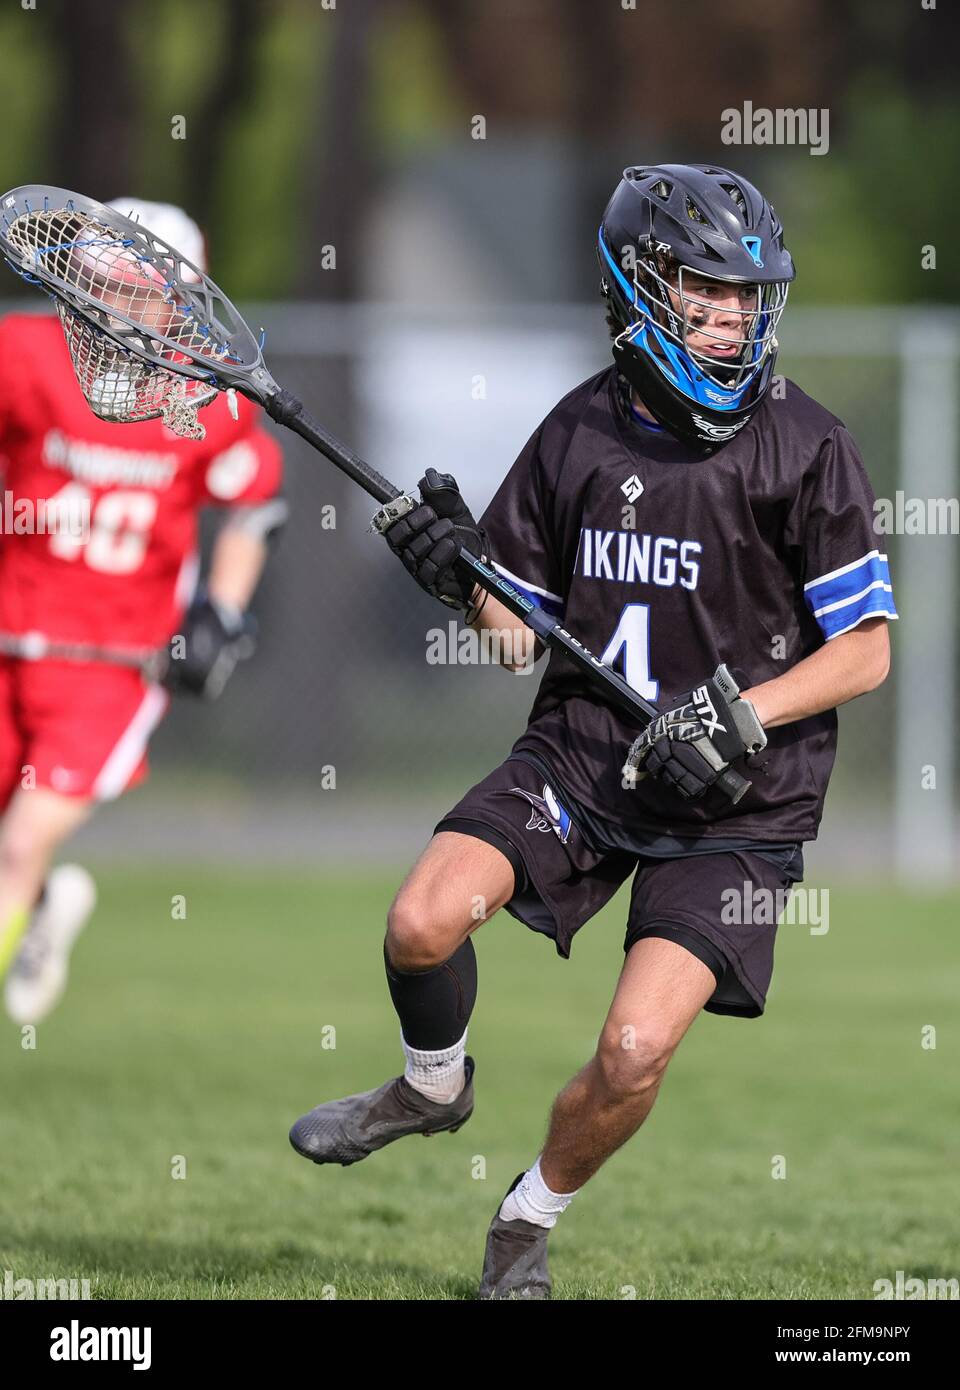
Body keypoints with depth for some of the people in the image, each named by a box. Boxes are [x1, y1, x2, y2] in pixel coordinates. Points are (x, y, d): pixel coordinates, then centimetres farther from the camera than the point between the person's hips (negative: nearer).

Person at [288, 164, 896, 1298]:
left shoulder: (806, 446, -7)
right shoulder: (579, 431, 4)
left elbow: (865, 649, -5)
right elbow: (520, 632, 10)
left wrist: (744, 715, -18)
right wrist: (466, 580, -11)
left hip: (737, 800, -3)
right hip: (580, 755, 3)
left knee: (634, 1050, -16)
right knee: (424, 922, -20)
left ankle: (529, 1222, 14)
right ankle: (433, 1087, 14)